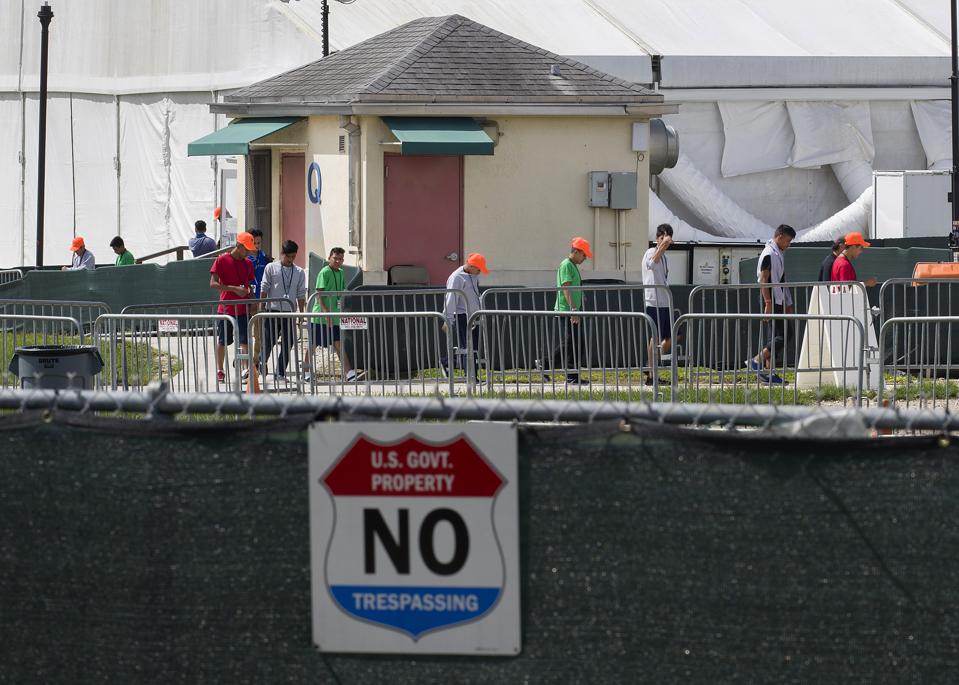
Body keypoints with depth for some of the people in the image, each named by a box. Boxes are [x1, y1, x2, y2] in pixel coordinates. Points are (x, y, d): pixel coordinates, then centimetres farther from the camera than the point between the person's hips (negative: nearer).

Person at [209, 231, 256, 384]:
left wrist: (249, 292, -1)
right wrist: (235, 289, -20)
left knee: (245, 340, -10)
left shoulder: (248, 263, 10)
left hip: (243, 309, 3)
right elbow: (213, 284, -12)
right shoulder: (222, 260, -5)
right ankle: (220, 371, 19)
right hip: (226, 307, -3)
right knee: (222, 342, 7)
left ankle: (246, 368, -16)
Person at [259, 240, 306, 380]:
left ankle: (280, 372, 8)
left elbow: (301, 295, 10)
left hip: (290, 312, 3)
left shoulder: (299, 272, 10)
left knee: (288, 343, 1)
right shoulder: (271, 268, 3)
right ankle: (261, 365, 9)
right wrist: (262, 308, -1)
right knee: (269, 340, -7)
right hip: (273, 311, -3)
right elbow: (264, 289, 3)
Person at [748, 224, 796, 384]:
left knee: (775, 336, 8)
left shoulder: (777, 254, 21)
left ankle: (769, 372, 8)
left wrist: (788, 304, 25)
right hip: (772, 302, -10)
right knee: (782, 334, -14)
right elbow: (763, 280, -18)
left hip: (778, 302, 10)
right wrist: (768, 303, -22)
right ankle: (758, 360, -12)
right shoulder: (769, 254, -11)